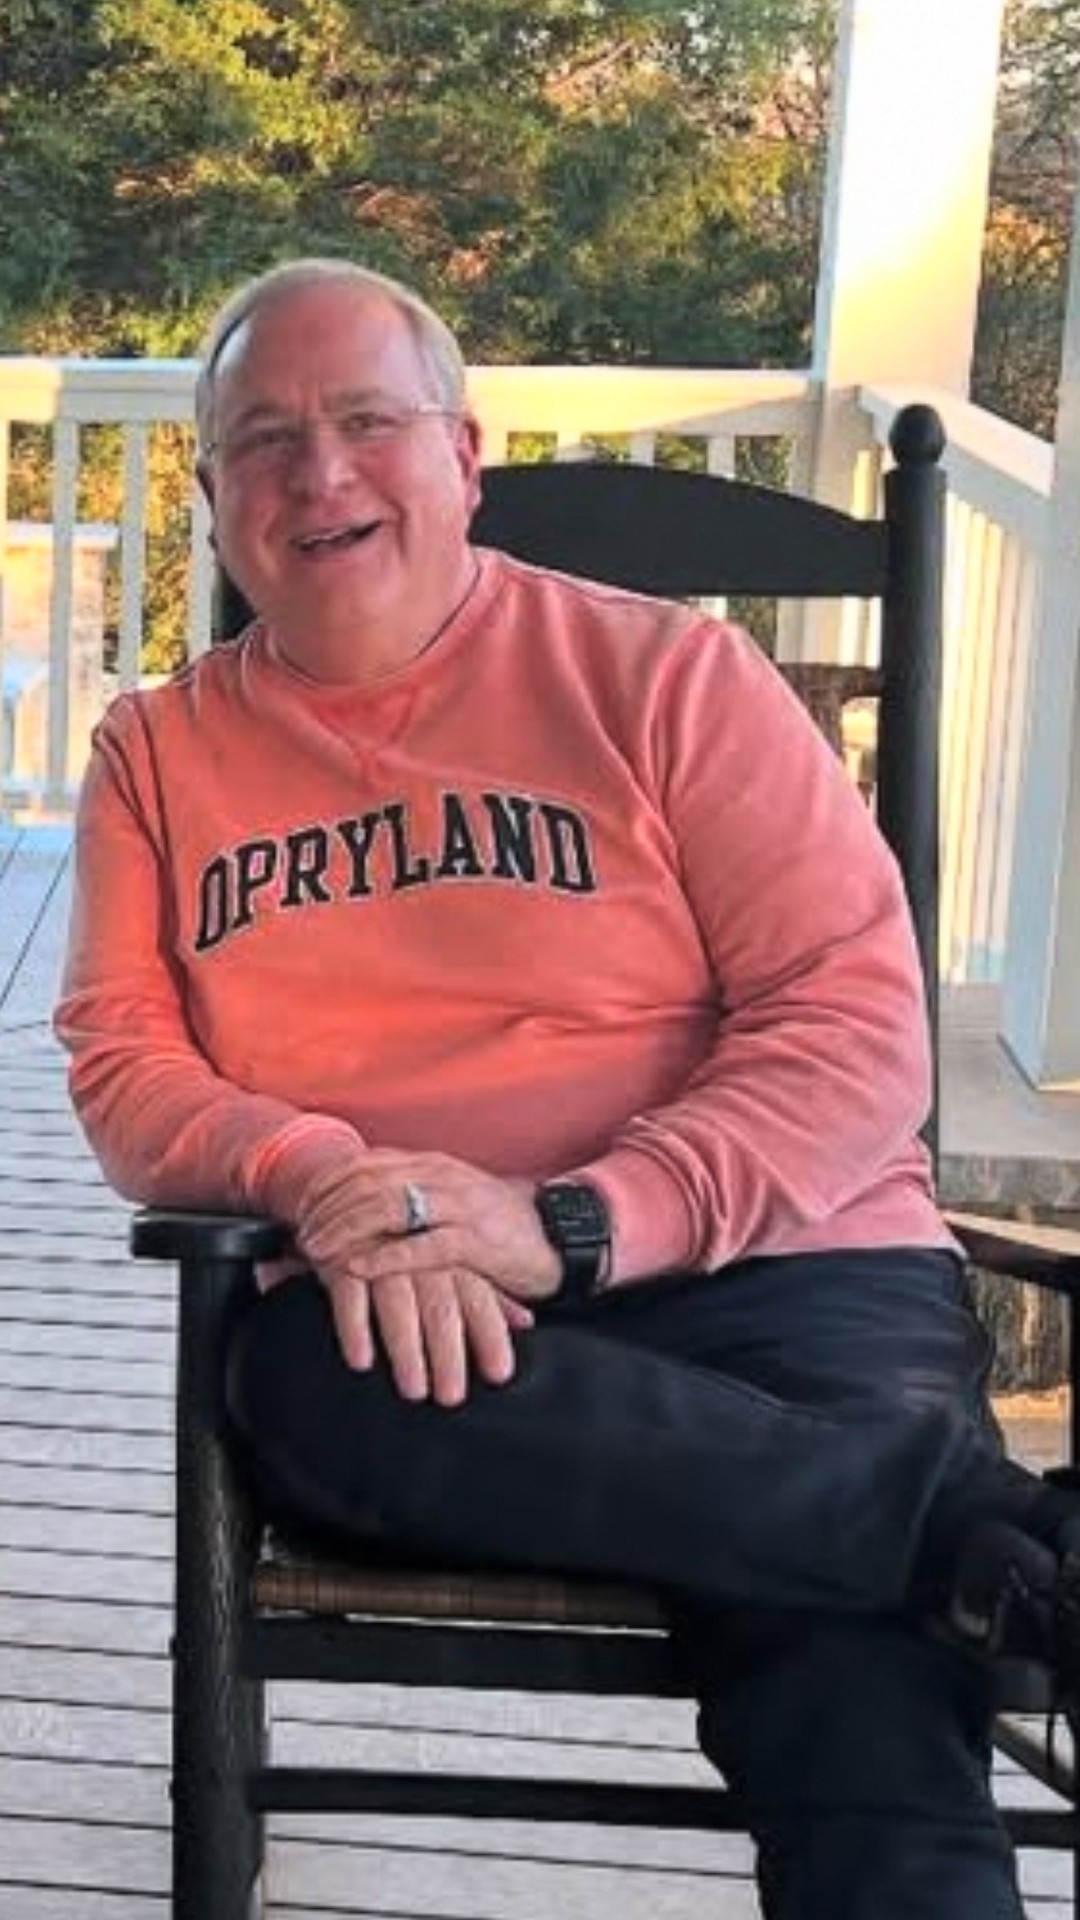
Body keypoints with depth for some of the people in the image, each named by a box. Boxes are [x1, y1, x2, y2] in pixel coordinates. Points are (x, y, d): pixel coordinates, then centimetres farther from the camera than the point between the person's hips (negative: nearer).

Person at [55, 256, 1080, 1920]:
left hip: (772, 1277, -3)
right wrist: (319, 1177, -17)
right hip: (380, 1313, 4)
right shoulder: (161, 752, 15)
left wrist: (573, 1222, -17)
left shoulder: (664, 674, 5)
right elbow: (124, 1067, 7)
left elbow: (858, 1025, -2)